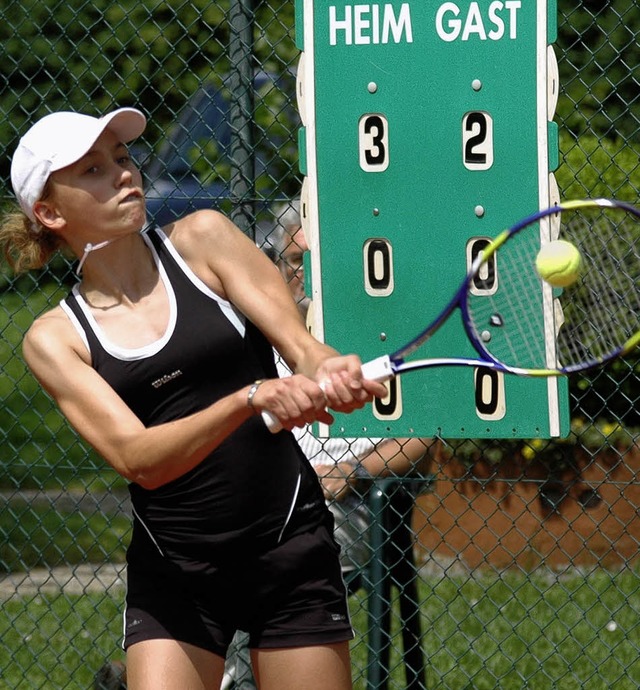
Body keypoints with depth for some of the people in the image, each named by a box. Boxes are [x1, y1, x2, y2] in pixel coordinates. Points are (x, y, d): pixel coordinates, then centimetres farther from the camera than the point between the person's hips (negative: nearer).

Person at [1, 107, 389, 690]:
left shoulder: (202, 240, 2)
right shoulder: (55, 339, -1)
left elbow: (300, 343, -5)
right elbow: (137, 458, -14)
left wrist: (328, 369, -31)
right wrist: (253, 397, -30)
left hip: (290, 550, 0)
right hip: (173, 572, 0)